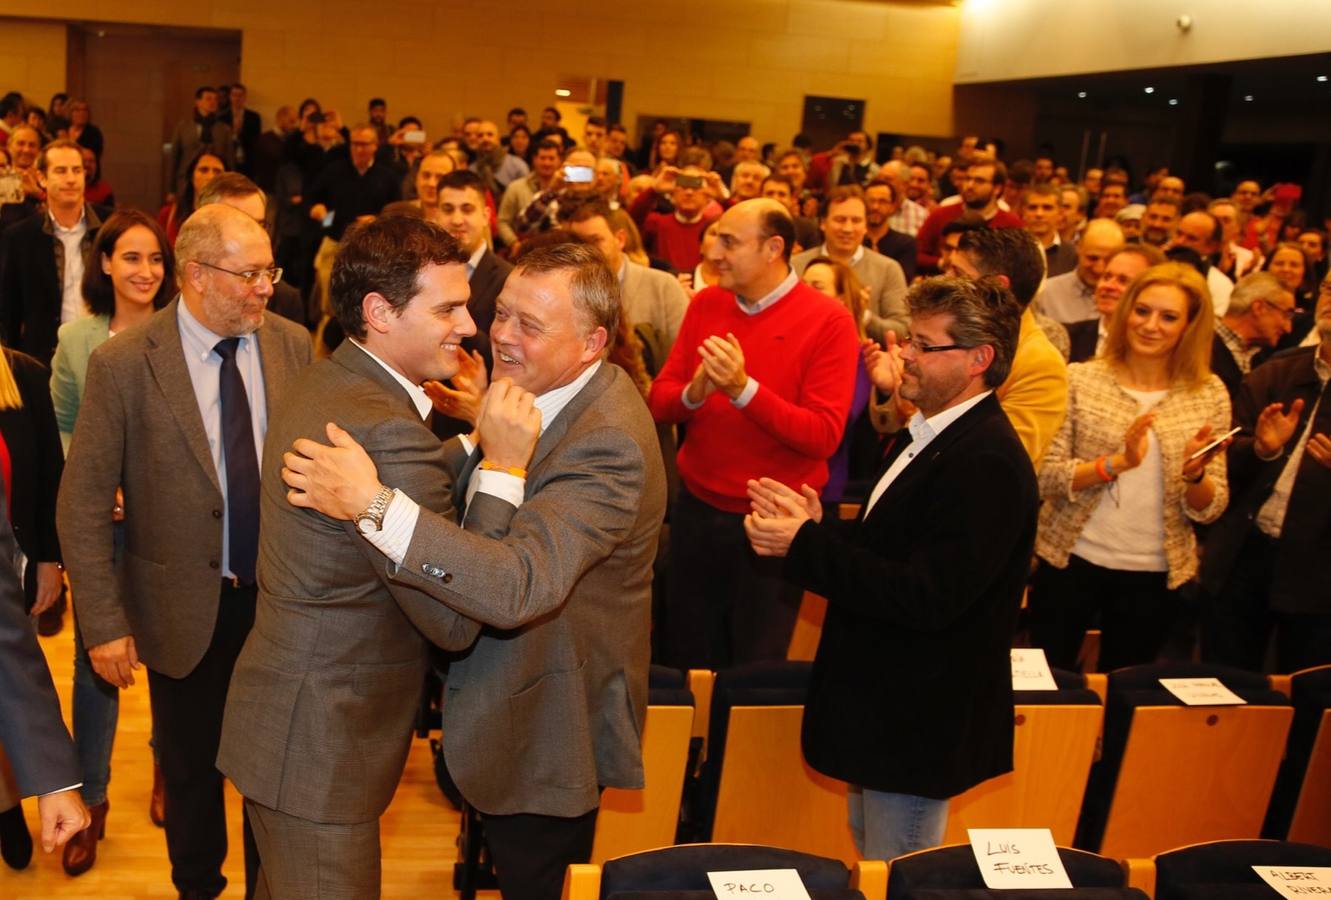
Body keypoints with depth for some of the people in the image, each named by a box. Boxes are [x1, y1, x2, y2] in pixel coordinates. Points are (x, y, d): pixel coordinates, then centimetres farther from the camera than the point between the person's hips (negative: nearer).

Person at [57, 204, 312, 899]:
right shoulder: (122, 364, -13)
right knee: (192, 771, 17)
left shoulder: (293, 345, -5)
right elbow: (82, 506, -10)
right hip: (186, 610, -2)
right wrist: (104, 624, -12)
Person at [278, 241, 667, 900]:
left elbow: (520, 586, -44)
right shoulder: (541, 392, -1)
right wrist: (485, 439, -11)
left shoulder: (607, 446, -32)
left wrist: (373, 502, -45)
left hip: (546, 739, -9)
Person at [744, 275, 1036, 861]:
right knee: (871, 869, 25)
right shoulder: (929, 435, 8)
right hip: (880, 705, 10)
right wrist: (817, 526, -6)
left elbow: (927, 598, -31)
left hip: (919, 720, -10)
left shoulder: (987, 462, -25)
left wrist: (805, 545, -26)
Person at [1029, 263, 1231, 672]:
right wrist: (1116, 462, -26)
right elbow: (1044, 478, -12)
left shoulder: (1209, 395, -1)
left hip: (1153, 576, 2)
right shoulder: (1080, 379, -7)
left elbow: (1210, 509, -1)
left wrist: (1194, 473, -22)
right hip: (1072, 563, -1)